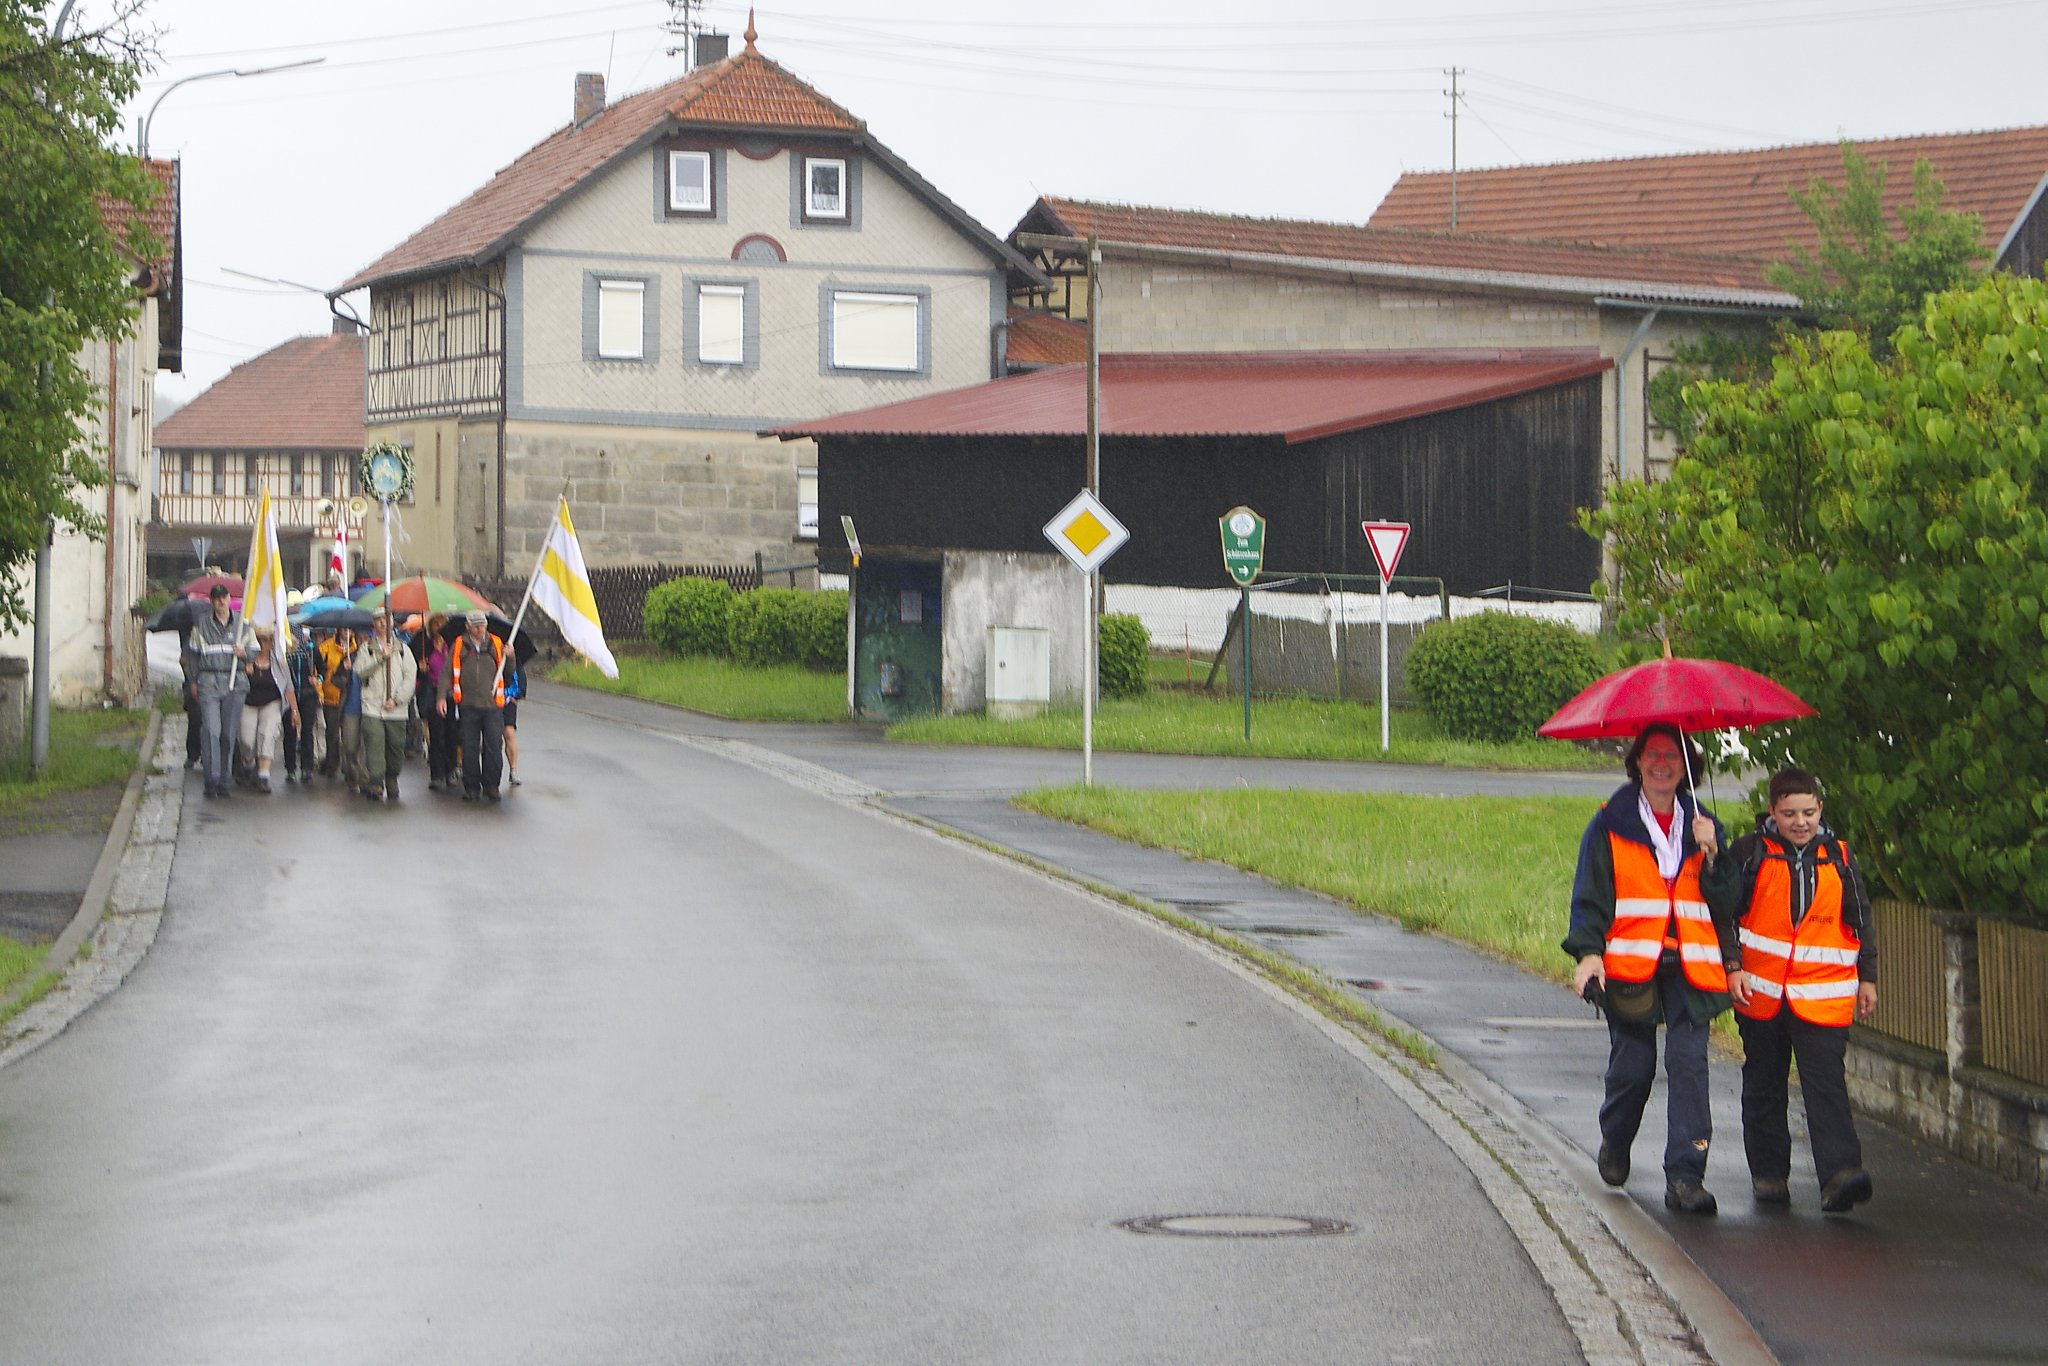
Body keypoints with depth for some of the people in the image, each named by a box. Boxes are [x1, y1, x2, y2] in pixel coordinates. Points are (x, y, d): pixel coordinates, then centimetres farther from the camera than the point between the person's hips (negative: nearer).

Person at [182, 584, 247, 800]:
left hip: (234, 682, 1)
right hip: (209, 682, -1)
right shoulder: (202, 625, 7)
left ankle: (224, 780, 11)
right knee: (211, 730, -13)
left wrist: (244, 652, -6)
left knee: (229, 732, 3)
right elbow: (191, 652, 13)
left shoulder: (240, 624, 9)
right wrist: (192, 681, 9)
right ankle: (212, 779, -11)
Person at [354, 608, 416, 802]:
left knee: (396, 748, 4)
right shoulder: (366, 648, 9)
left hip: (397, 709, 1)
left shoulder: (402, 648, 11)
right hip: (372, 707, -1)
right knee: (374, 747, -12)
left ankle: (391, 783, 21)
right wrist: (381, 658, -14)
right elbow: (360, 671, -5)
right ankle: (375, 785, -15)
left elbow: (411, 676, 4)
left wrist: (396, 699, -6)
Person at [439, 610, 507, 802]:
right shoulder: (459, 646, 6)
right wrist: (442, 697, -5)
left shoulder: (496, 644, 8)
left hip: (492, 705, 0)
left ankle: (491, 786, 4)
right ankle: (471, 787, 11)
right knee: (469, 748, 3)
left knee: (494, 746, -5)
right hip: (468, 705, 0)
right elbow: (447, 672, 6)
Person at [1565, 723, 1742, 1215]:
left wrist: (1711, 853, -5)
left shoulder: (1702, 826, 14)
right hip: (1629, 965, -1)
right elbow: (1590, 893, 2)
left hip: (1689, 967, 1)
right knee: (1632, 1065, 1)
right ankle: (1614, 1144, 32)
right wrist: (1588, 951, -12)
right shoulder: (1612, 825, 6)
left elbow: (1724, 902, 10)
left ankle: (1685, 1174, -11)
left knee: (1688, 1063, -11)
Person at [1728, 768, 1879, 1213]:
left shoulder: (1838, 857, 8)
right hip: (1760, 992, 0)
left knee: (1826, 1083, -12)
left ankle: (1840, 1170, -22)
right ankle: (1768, 1171, 20)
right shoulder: (1750, 853, 1)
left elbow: (1860, 921, 16)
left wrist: (1867, 978, 14)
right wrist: (1732, 968, -5)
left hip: (1822, 994, 0)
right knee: (1764, 1085, 10)